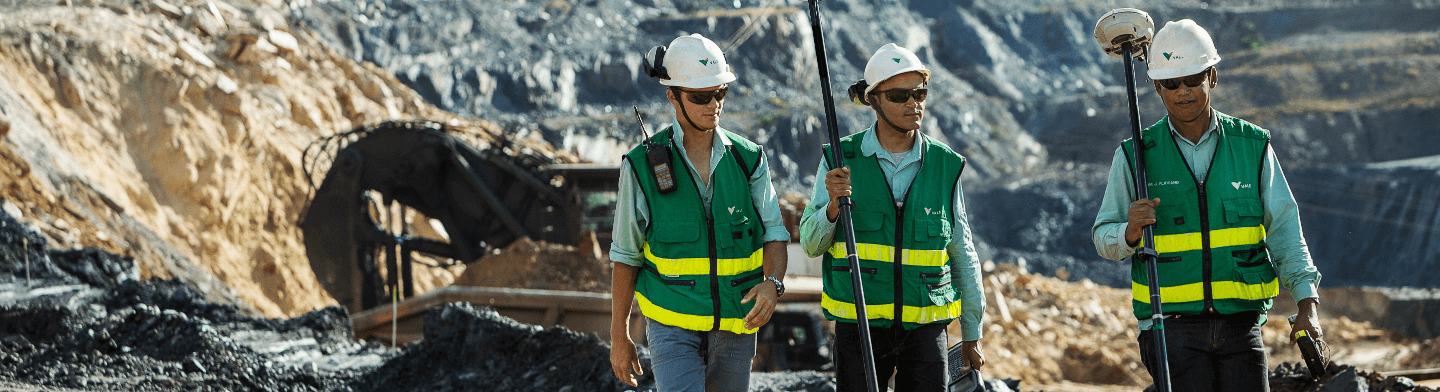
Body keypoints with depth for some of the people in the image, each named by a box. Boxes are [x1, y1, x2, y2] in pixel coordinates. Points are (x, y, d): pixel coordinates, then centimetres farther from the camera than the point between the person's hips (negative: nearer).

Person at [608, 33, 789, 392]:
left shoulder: (748, 160, 2)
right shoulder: (643, 166, -5)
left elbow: (774, 234, 3)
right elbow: (626, 256, 1)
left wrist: (772, 283, -19)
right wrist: (619, 337, 2)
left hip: (735, 327, 3)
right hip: (673, 325, -3)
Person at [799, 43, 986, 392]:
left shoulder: (944, 165, 3)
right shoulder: (842, 160, -1)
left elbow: (962, 254, 11)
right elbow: (811, 244, 2)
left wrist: (972, 334, 13)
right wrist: (833, 206, -18)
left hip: (926, 327, 1)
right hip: (859, 323, -1)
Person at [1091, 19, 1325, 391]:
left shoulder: (1253, 146, 7)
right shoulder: (1136, 155, 3)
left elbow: (1284, 229, 6)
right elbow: (1104, 239, 6)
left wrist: (1307, 303, -6)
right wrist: (1130, 232, -17)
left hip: (1240, 322, 2)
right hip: (1171, 326, -2)